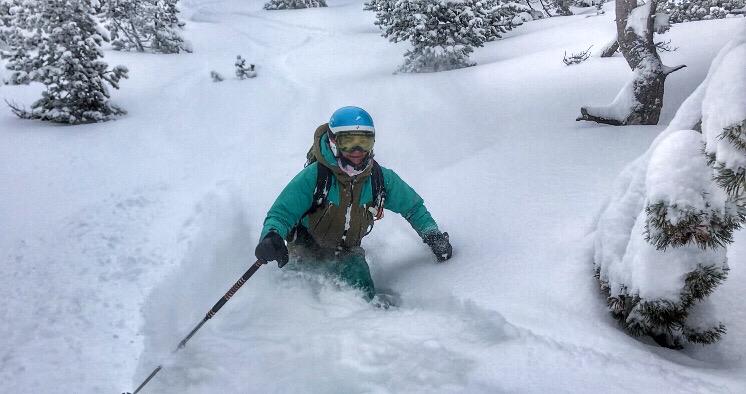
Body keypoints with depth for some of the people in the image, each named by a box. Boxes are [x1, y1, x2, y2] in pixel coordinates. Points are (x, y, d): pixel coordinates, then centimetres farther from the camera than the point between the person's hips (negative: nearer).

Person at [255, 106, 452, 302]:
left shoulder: (380, 178, -13)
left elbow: (412, 206, 4)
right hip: (307, 249, -1)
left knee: (365, 298, -16)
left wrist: (433, 235, -7)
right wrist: (271, 237, -45)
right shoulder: (314, 175, -25)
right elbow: (282, 212, -23)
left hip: (347, 253, 2)